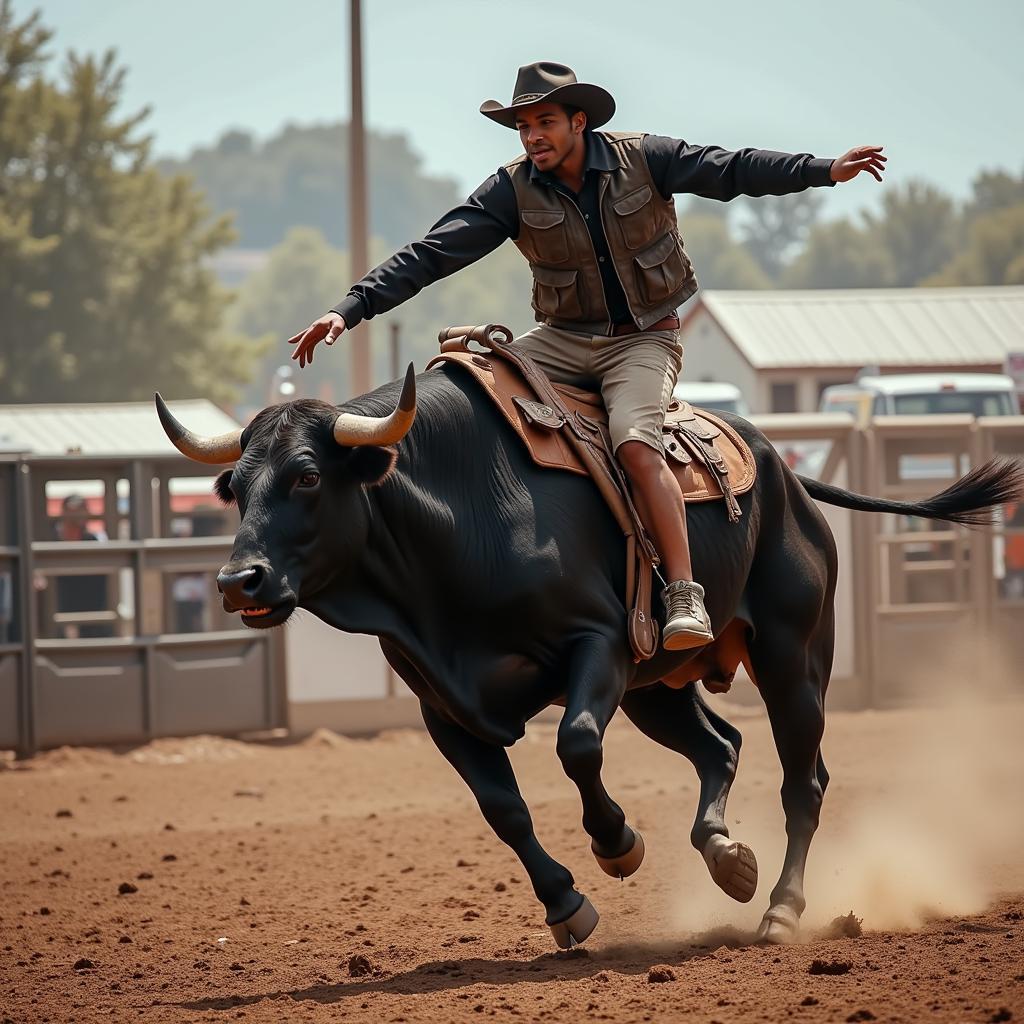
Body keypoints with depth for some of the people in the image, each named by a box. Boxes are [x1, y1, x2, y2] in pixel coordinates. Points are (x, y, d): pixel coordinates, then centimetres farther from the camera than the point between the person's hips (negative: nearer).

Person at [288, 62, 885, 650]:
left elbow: (734, 170, -5)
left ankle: (685, 595, -31)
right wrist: (352, 309, -19)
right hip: (563, 340, 4)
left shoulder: (644, 159, -8)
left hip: (645, 338, -3)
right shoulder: (513, 191, -6)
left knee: (635, 442, -31)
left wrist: (826, 170, -13)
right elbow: (432, 253, -11)